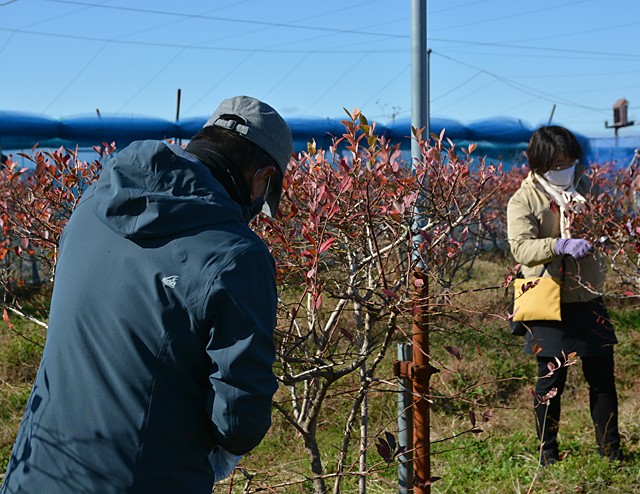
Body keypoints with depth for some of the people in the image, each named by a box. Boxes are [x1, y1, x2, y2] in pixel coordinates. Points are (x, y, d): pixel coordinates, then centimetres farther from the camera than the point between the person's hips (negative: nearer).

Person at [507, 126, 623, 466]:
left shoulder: (582, 186, 6)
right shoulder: (523, 201, -9)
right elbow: (521, 247, -22)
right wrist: (561, 245, -38)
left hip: (588, 297, 4)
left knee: (602, 375, 9)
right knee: (551, 379, 5)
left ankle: (610, 448, 21)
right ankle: (548, 451, 19)